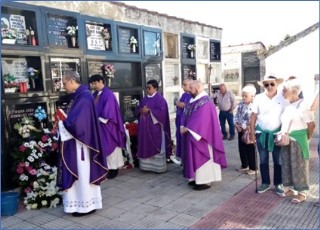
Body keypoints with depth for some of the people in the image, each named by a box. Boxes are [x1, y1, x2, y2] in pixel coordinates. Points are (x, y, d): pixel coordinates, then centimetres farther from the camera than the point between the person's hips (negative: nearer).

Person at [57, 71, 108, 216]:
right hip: (75, 141, 10)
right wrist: (63, 120, 1)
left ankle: (87, 204, 14)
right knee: (78, 172, 16)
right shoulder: (77, 96, 12)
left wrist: (61, 122, -8)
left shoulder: (83, 96, -19)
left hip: (80, 142, -10)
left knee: (83, 172, 1)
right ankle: (83, 202, 27)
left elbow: (75, 121, -24)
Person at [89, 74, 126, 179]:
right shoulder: (95, 95, 10)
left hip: (107, 125, -7)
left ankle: (113, 168, 15)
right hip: (98, 125, 7)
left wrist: (100, 119, -16)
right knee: (102, 147, 10)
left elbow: (108, 112, -18)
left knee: (110, 146, 3)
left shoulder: (108, 94, -13)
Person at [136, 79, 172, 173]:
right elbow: (138, 109, 16)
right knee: (146, 146, 10)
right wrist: (141, 110, -7)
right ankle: (147, 165, 19)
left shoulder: (160, 99, -8)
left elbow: (161, 112, -18)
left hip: (155, 127, -7)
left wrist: (149, 110, -19)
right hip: (144, 127, 7)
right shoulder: (144, 99, 14)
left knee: (156, 147, 0)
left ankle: (159, 167, 9)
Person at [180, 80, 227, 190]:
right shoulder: (193, 100, 11)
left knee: (202, 156, -2)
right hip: (193, 134, 10)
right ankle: (198, 178, 27)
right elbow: (186, 114, 10)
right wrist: (182, 126, -6)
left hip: (200, 135, -9)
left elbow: (201, 119, -25)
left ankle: (205, 181, 9)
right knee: (195, 156, 15)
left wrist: (188, 128, -20)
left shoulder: (205, 102, -18)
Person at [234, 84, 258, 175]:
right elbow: (236, 115, 9)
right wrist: (236, 124, -5)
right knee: (241, 148, 15)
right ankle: (244, 165, 32)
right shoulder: (241, 104, 5)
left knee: (250, 150, 4)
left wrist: (247, 128, -18)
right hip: (241, 130, 7)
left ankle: (253, 168, 19)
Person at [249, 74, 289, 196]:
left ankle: (278, 184, 24)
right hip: (261, 133, 1)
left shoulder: (282, 98, -6)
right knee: (263, 160, 11)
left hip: (277, 133, -1)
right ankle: (265, 183, 26)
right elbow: (253, 116, 0)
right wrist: (252, 132, -2)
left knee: (278, 161, 9)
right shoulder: (259, 98, -3)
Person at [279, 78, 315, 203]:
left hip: (298, 140, -7)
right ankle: (288, 188, 28)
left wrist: (306, 138, -1)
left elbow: (311, 124, -12)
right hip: (286, 140, 7)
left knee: (299, 166, 4)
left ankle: (302, 193, 17)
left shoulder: (302, 105, -14)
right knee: (286, 165, 14)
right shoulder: (287, 106, 7)